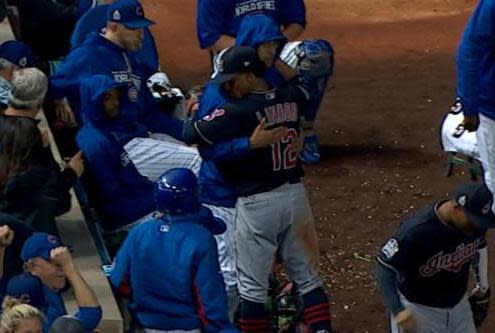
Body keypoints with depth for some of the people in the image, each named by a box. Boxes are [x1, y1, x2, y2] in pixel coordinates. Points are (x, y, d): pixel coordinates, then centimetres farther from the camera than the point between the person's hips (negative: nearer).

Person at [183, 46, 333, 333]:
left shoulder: (240, 112, -18)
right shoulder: (292, 97, 1)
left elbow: (191, 134, -16)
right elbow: (300, 81, 26)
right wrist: (267, 58, 20)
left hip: (257, 203, -6)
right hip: (295, 194, 6)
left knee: (253, 287, 4)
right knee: (307, 276, 13)